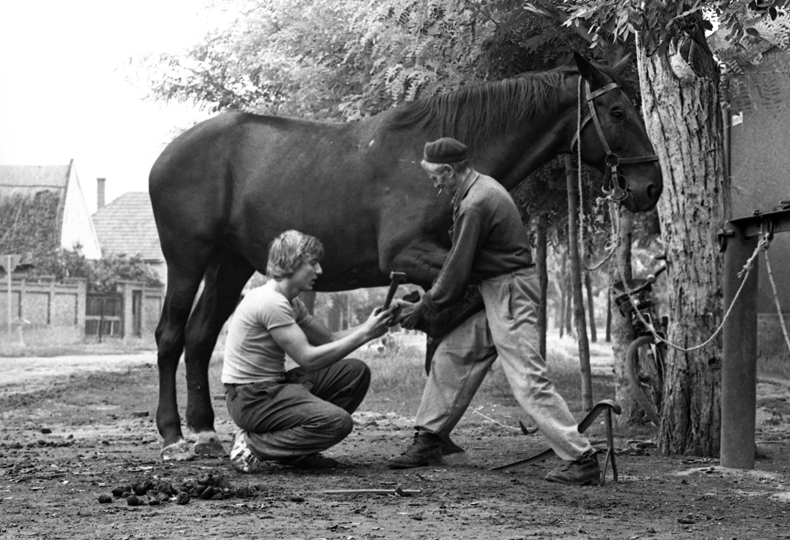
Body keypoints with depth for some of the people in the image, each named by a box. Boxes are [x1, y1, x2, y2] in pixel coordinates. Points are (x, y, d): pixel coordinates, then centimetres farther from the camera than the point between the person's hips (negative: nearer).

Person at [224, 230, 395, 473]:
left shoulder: (291, 303, 12)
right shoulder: (271, 302, -20)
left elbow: (329, 339, 15)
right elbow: (308, 358, -22)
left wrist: (370, 326, -1)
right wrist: (364, 334, -18)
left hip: (273, 385, 10)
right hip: (250, 398, -10)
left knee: (356, 371, 9)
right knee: (338, 422, -24)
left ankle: (299, 450, 11)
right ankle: (253, 445, -11)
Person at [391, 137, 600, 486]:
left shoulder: (475, 205, -20)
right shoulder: (482, 187, 12)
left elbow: (457, 269, -15)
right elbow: (460, 261, 19)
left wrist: (422, 308, -3)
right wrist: (428, 298, 20)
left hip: (509, 293, -11)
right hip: (495, 294, 11)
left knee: (528, 379, -12)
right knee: (450, 356, 13)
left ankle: (581, 459, -11)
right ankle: (429, 441, 20)